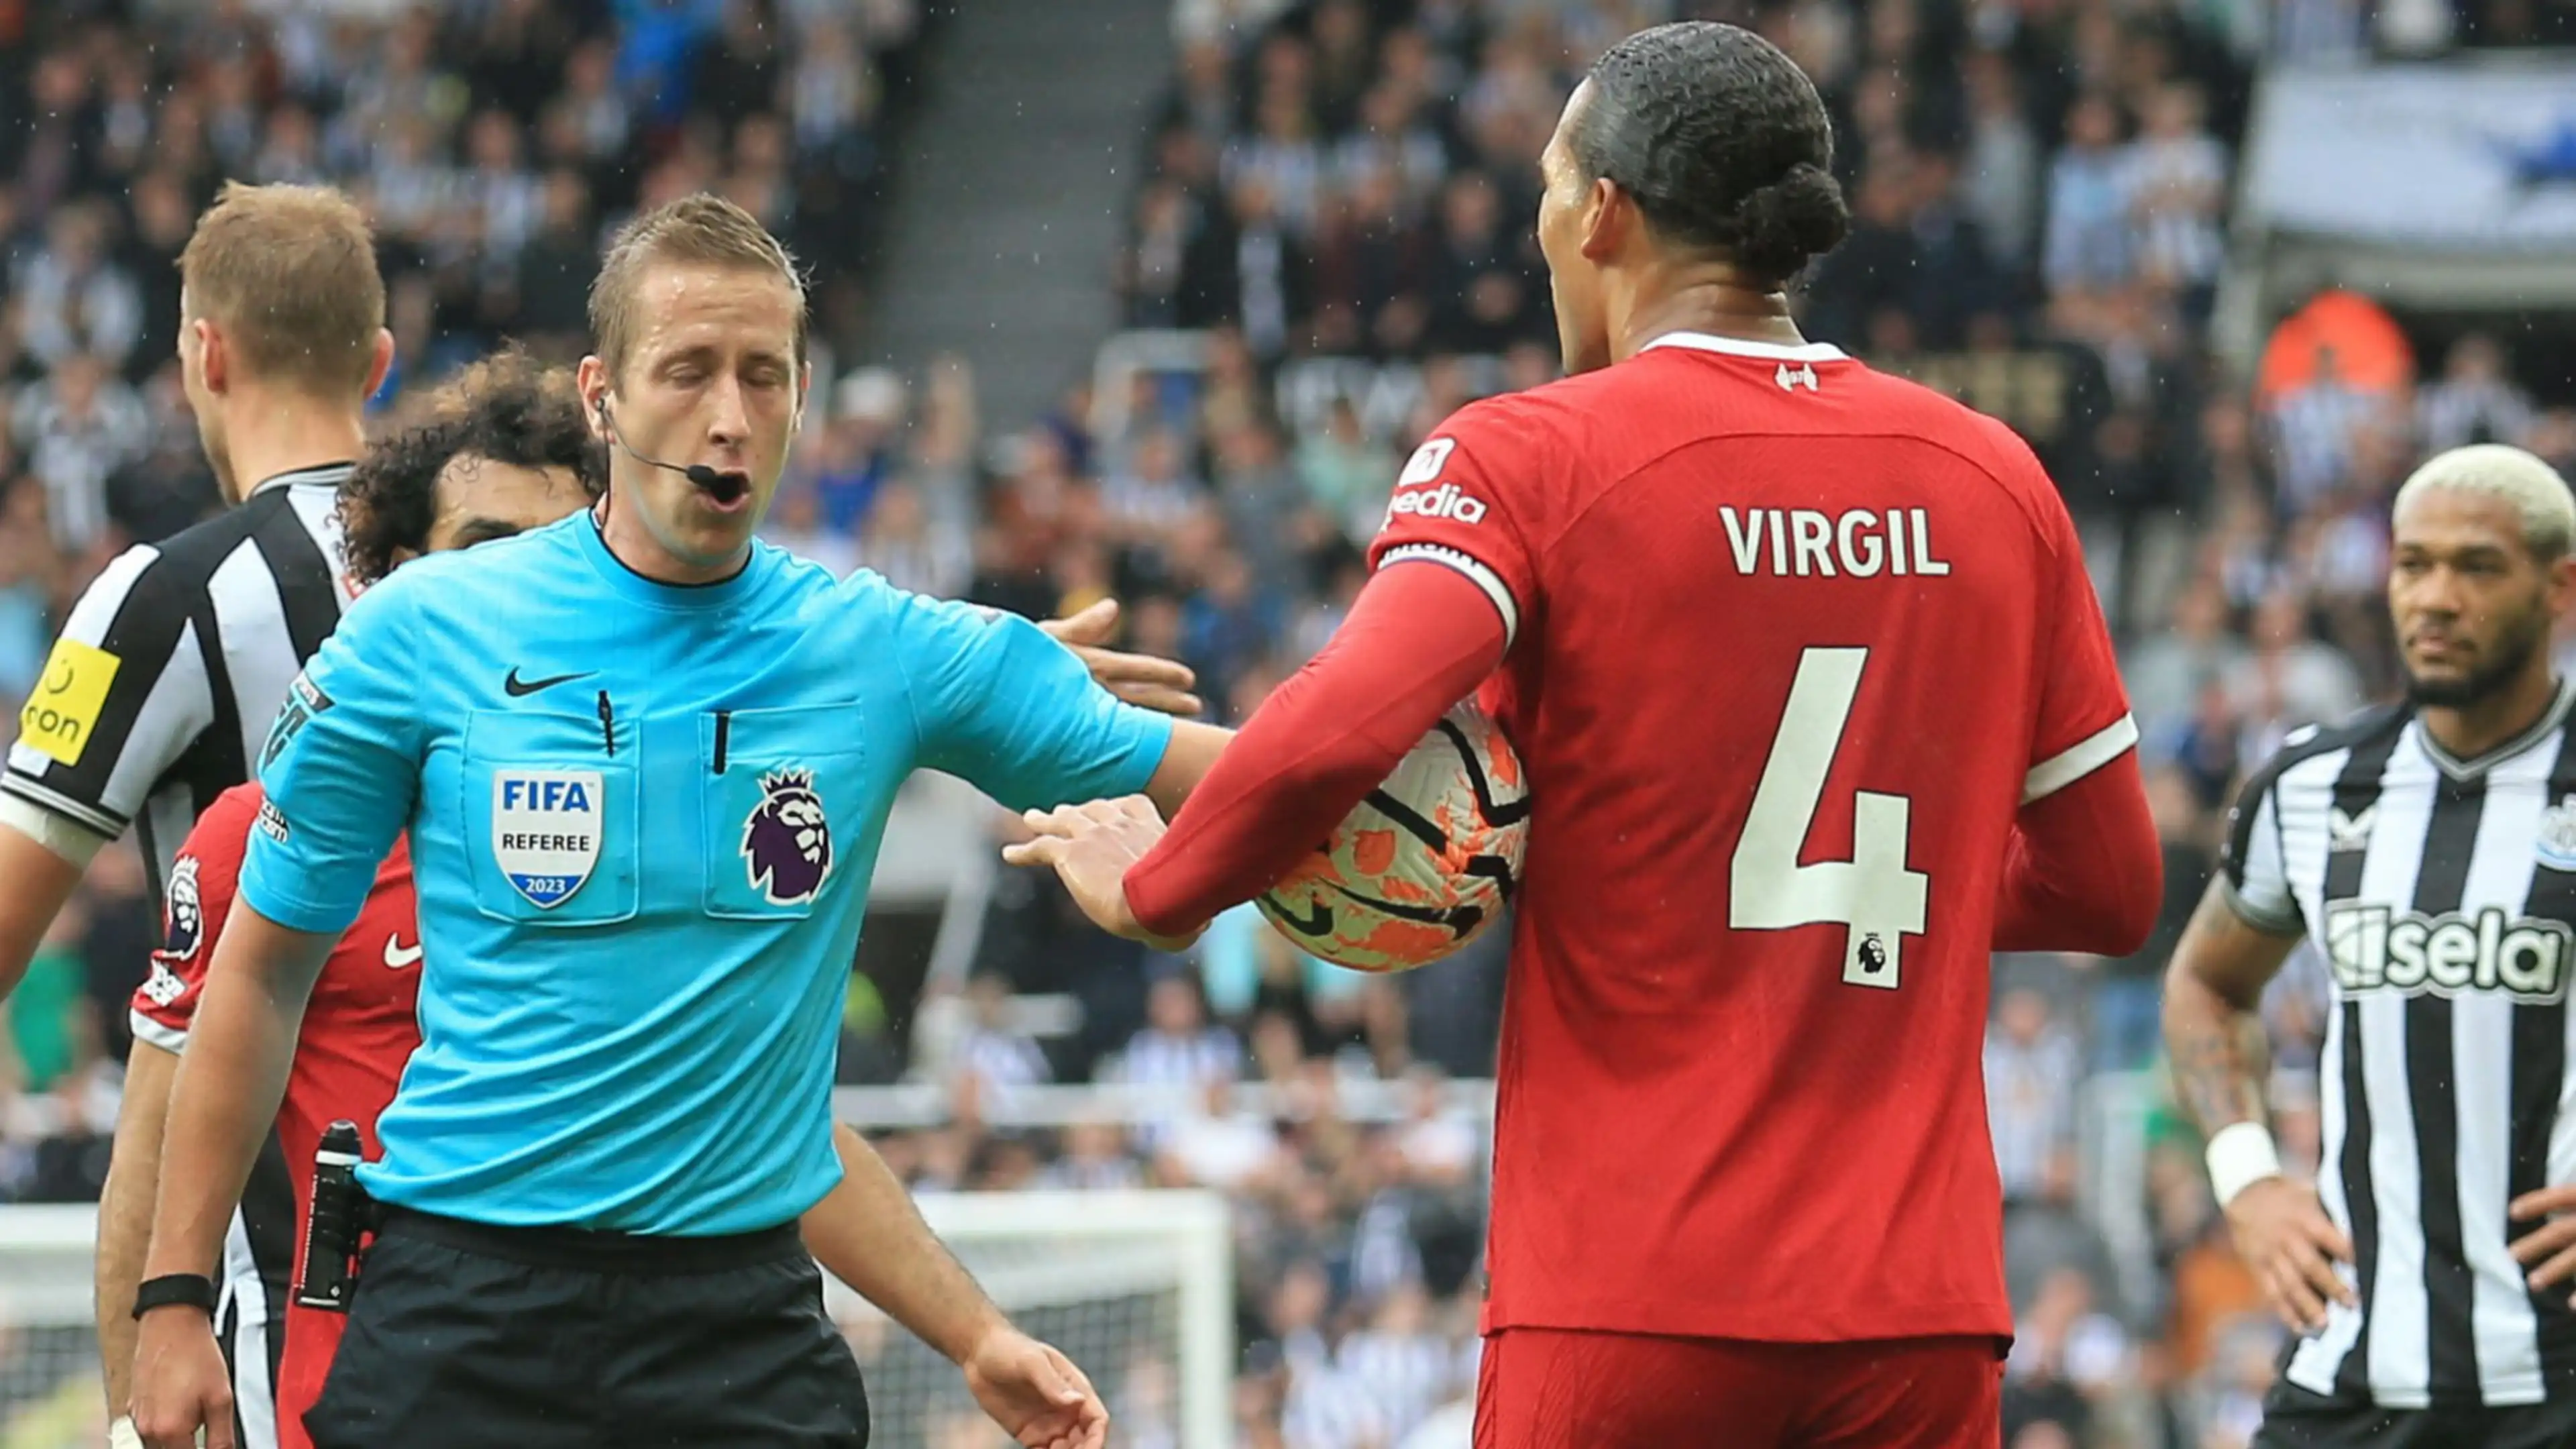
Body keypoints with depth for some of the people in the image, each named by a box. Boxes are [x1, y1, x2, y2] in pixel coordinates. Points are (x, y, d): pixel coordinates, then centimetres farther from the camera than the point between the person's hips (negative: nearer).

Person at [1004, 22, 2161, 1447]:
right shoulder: (1992, 478, 9)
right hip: (1920, 1301, 3)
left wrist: (1156, 888, -2)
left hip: (1629, 1297, -3)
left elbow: (1338, 731, -20)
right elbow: (2109, 888, 15)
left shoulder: (1528, 458, -4)